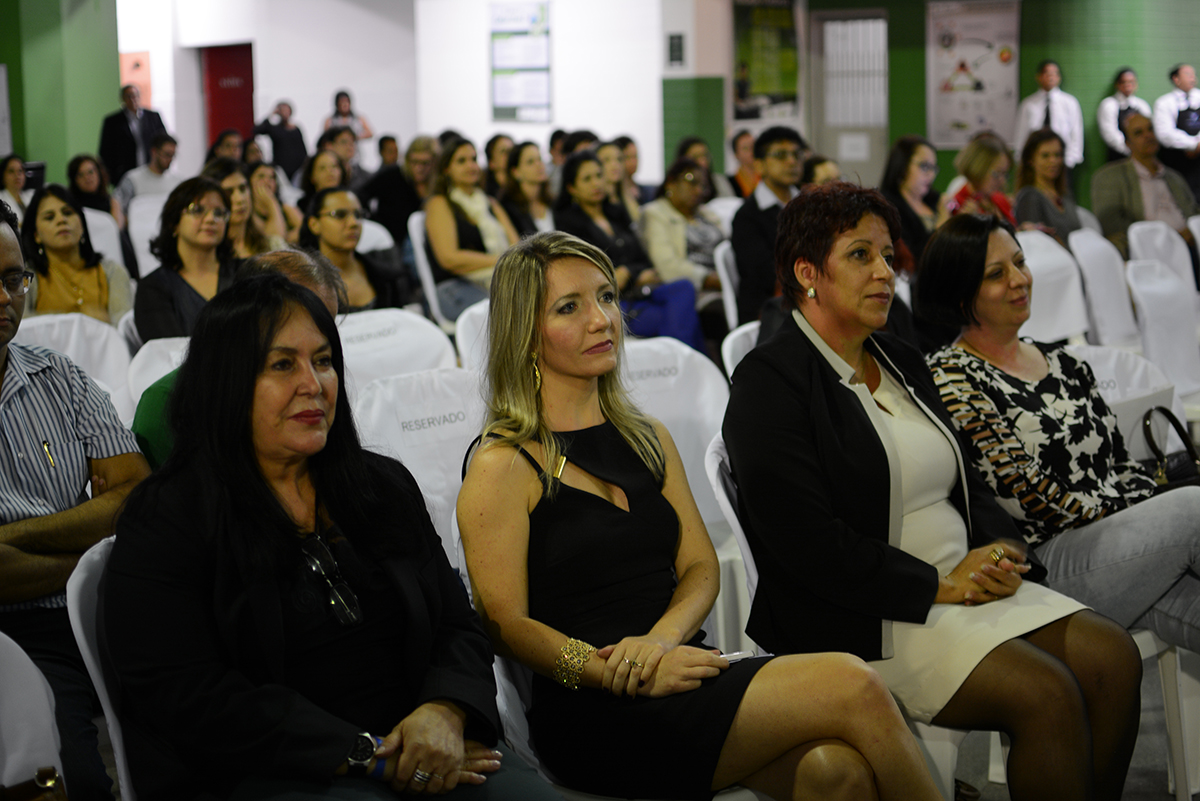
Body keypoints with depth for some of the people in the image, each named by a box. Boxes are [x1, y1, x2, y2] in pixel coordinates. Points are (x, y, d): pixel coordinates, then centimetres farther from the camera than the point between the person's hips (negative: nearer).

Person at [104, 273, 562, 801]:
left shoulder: (387, 486, 16)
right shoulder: (163, 521, -2)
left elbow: (457, 628, 14)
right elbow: (186, 696, -11)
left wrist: (445, 713, -11)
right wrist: (365, 755, -15)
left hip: (415, 753, 5)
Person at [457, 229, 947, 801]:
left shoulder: (649, 439, 18)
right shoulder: (503, 467, -3)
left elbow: (700, 567, 13)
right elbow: (506, 624, -8)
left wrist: (661, 636, -10)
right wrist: (632, 678, -20)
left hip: (676, 665, 6)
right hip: (593, 719, -6)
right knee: (851, 687, -22)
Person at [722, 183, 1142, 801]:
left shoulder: (902, 361, 18)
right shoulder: (768, 382, -9)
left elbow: (966, 483, 21)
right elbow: (805, 542, -18)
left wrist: (998, 551, -1)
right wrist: (935, 585, -16)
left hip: (962, 583, 8)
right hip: (862, 622, -8)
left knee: (1114, 656, -10)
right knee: (1046, 693, -23)